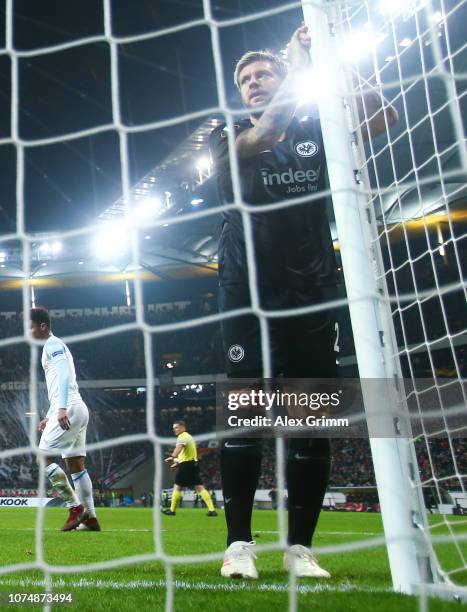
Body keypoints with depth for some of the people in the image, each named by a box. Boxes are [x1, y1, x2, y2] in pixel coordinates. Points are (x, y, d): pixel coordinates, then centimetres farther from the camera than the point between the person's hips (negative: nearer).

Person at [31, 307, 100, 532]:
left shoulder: (52, 344, -4)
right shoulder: (55, 346, 25)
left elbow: (64, 375, -20)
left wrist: (62, 409, -29)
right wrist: (49, 417, 27)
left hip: (68, 410, -10)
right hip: (77, 410, 10)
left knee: (44, 457, -8)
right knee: (76, 466, 8)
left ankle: (75, 507, -5)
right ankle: (90, 518, 8)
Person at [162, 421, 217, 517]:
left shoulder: (182, 437, -9)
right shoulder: (189, 437, 23)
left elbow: (179, 447, -32)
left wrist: (172, 457, -47)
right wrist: (178, 462, 28)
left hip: (186, 465, -9)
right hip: (193, 464, 9)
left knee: (177, 487, 3)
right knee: (200, 488, 2)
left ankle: (172, 510, 11)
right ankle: (212, 510, -6)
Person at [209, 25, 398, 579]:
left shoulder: (316, 130, 15)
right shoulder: (227, 134, 11)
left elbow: (384, 117, 1)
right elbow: (259, 140, -12)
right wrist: (299, 66, -13)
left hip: (311, 292, 2)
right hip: (248, 293, -1)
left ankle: (300, 547, 10)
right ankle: (239, 543, 3)